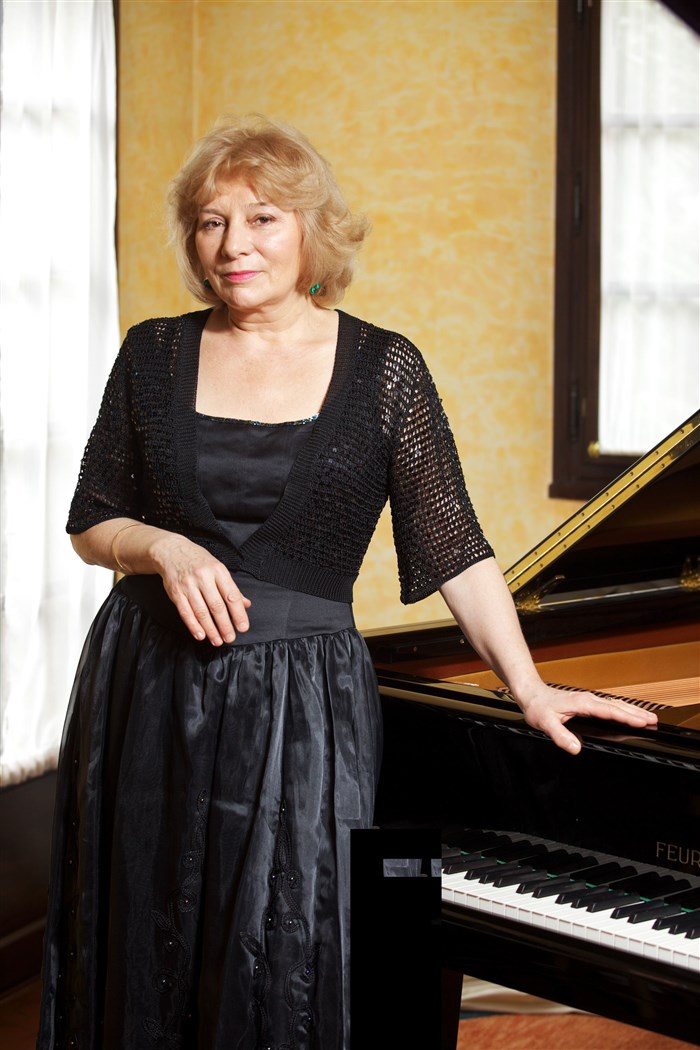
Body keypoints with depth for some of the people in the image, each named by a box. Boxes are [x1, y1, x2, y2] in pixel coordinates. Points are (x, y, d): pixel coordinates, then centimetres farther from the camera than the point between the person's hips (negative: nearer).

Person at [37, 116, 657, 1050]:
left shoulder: (383, 369, -2)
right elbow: (92, 522, 9)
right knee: (145, 957, 10)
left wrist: (530, 689, -10)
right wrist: (166, 548, -12)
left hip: (300, 708, -2)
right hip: (150, 690, 2)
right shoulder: (156, 356, 3)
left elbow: (454, 548, -3)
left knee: (285, 971, 1)